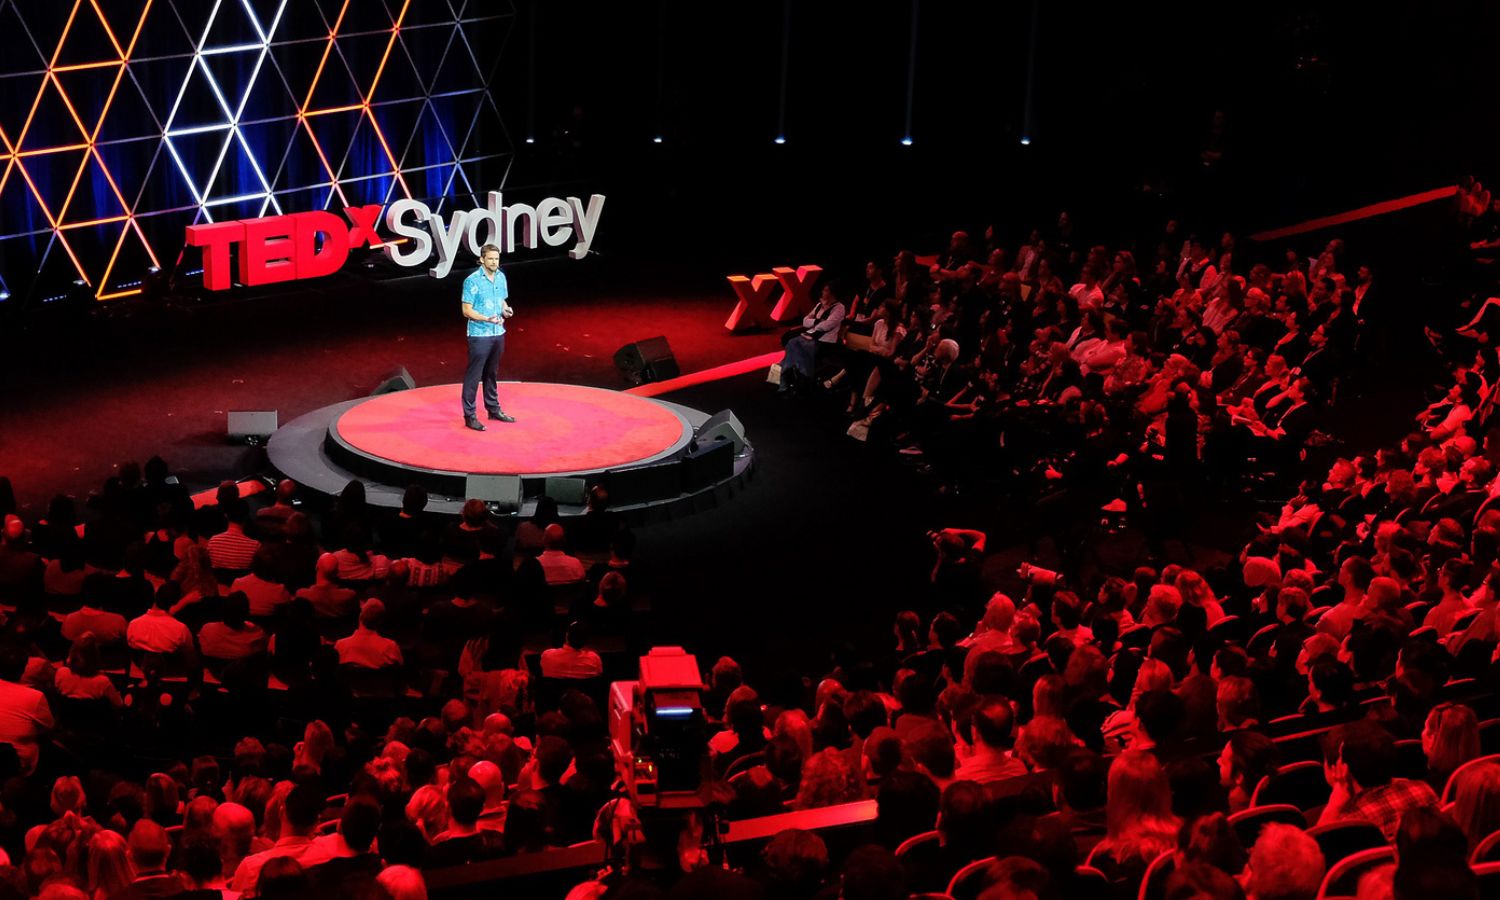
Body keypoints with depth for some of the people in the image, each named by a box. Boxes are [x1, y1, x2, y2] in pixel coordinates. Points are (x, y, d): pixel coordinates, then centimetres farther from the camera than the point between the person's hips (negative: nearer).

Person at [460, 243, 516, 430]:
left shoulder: (501, 277, 5)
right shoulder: (472, 281, -15)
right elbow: (467, 311, -14)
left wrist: (506, 310, -5)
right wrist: (487, 319, -27)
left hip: (498, 334, 6)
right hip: (479, 335, -6)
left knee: (491, 374, 19)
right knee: (473, 376, -1)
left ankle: (493, 410, 29)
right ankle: (469, 416, 3)